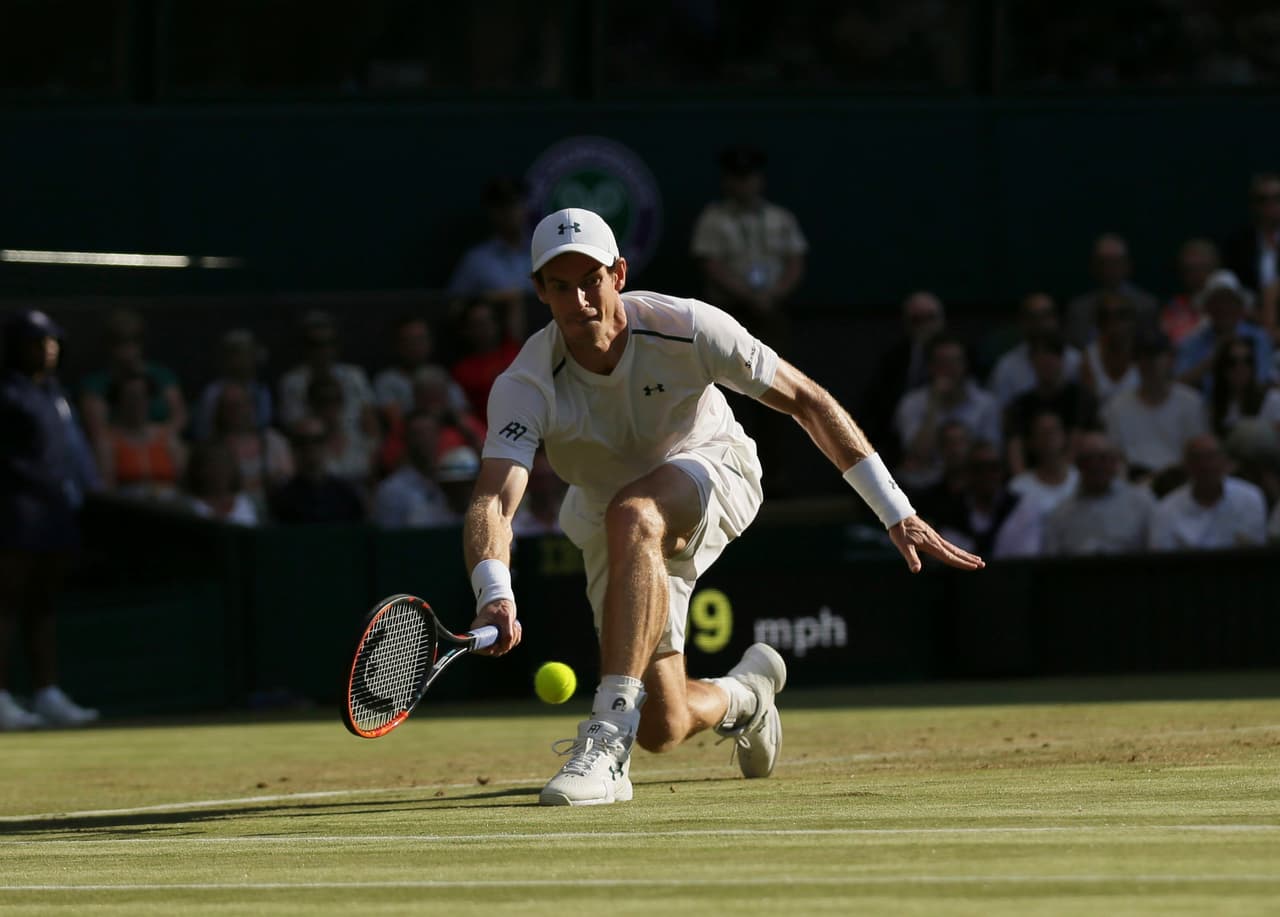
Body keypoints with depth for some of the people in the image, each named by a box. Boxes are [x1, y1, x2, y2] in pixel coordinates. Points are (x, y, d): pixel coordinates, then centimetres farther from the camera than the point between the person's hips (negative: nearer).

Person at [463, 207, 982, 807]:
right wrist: (495, 595, -61)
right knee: (663, 729, -7)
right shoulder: (524, 386, -26)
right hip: (608, 528, 2)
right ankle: (744, 694, 32)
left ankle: (609, 734, -40)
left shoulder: (685, 328, -26)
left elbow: (805, 401, -17)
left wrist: (896, 513, -19)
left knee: (632, 516, -39)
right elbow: (491, 503, -38)